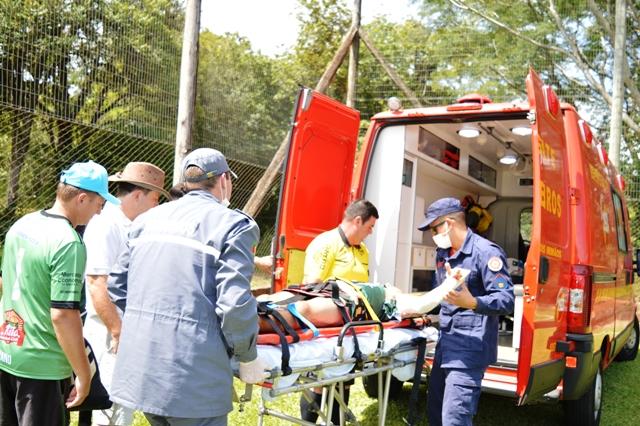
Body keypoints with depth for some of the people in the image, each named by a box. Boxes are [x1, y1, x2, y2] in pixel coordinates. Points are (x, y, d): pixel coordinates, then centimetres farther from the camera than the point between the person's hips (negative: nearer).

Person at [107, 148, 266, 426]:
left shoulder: (148, 219, 13)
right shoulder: (232, 225, -7)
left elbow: (117, 284, 15)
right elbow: (235, 304, -15)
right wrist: (247, 357, 0)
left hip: (139, 369, 7)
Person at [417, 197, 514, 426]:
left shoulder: (486, 252, -14)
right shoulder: (442, 253, 15)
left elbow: (507, 300, -21)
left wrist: (472, 303, -37)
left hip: (470, 347, -9)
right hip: (446, 344, 9)